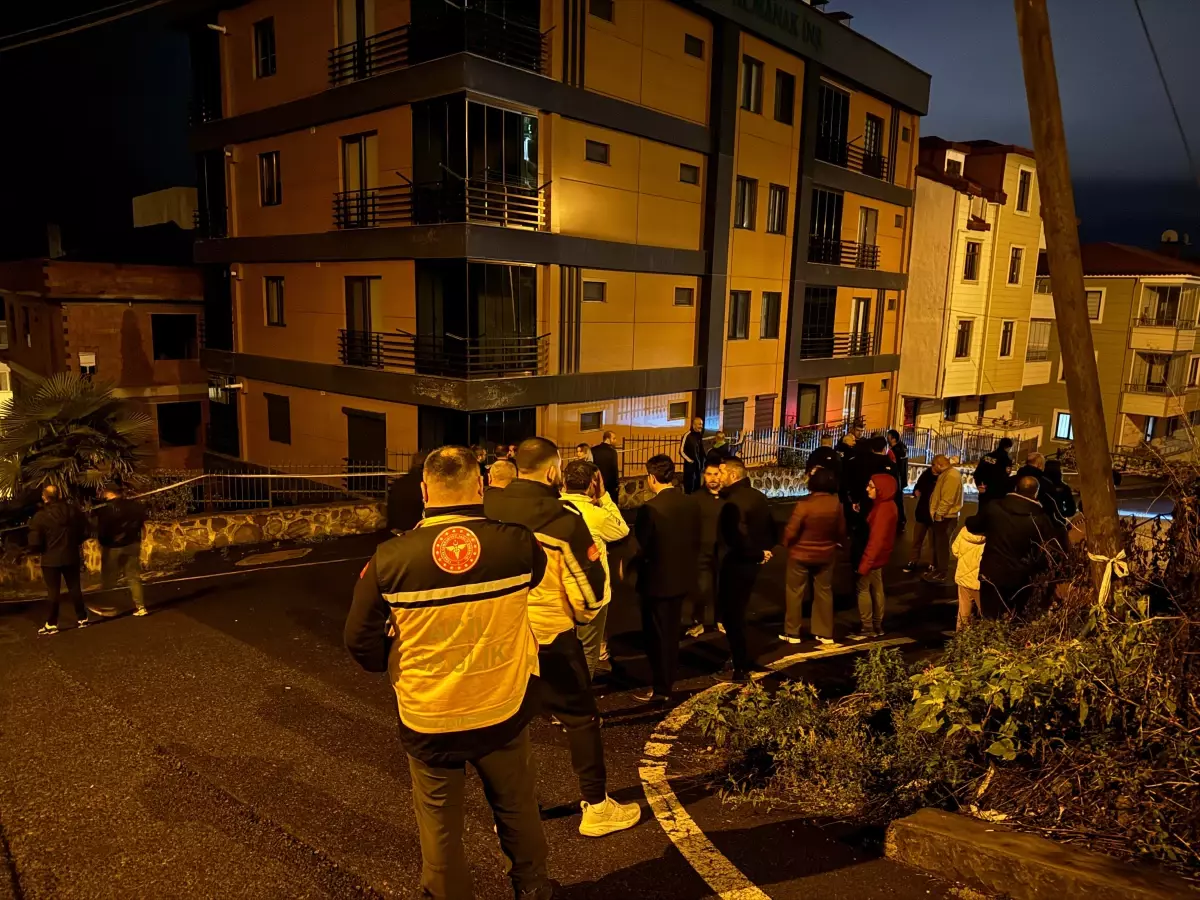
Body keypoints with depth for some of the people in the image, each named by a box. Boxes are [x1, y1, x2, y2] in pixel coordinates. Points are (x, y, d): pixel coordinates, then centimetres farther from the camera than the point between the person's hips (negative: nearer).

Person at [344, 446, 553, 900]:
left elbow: (361, 643, -7)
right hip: (504, 710, 2)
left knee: (440, 827, 19)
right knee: (517, 810, 25)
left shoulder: (389, 559, -16)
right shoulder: (518, 544, -15)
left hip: (429, 721, -1)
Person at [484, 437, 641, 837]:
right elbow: (588, 588, -11)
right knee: (581, 718, 12)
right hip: (550, 636, -4)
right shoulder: (564, 519, -17)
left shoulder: (486, 510, -5)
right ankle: (596, 807, 21)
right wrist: (583, 614, 10)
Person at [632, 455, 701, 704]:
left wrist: (632, 564, 1)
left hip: (657, 580, -7)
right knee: (671, 632, 21)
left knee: (657, 635, 7)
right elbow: (696, 541, 6)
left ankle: (659, 689, 17)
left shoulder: (650, 509, -22)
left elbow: (642, 549, -18)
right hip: (681, 578, 7)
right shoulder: (688, 503, -1)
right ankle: (668, 680, 34)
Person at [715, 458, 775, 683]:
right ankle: (741, 659, 34)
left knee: (730, 615, 3)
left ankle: (740, 669, 10)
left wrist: (757, 554, -15)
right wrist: (765, 549, 9)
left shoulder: (733, 502, -23)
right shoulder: (758, 496, 7)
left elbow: (739, 537, -30)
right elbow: (770, 526, 13)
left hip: (736, 564, -10)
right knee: (736, 613, 23)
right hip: (751, 563, 10)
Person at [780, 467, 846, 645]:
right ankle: (825, 633, 23)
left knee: (795, 593, 11)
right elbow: (841, 530, 2)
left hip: (800, 554, -4)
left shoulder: (804, 504, -25)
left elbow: (791, 531, -20)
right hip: (825, 555, 4)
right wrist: (839, 543, 23)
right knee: (824, 592, 17)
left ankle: (793, 633, 18)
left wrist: (786, 543, 2)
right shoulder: (836, 504, -12)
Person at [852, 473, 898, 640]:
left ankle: (867, 629, 5)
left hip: (873, 555, -10)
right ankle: (877, 626, 25)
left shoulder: (883, 509, -24)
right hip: (879, 555, 10)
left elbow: (876, 539, -26)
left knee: (862, 588, -1)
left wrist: (865, 562, -24)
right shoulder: (886, 505, 6)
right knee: (876, 589, 16)